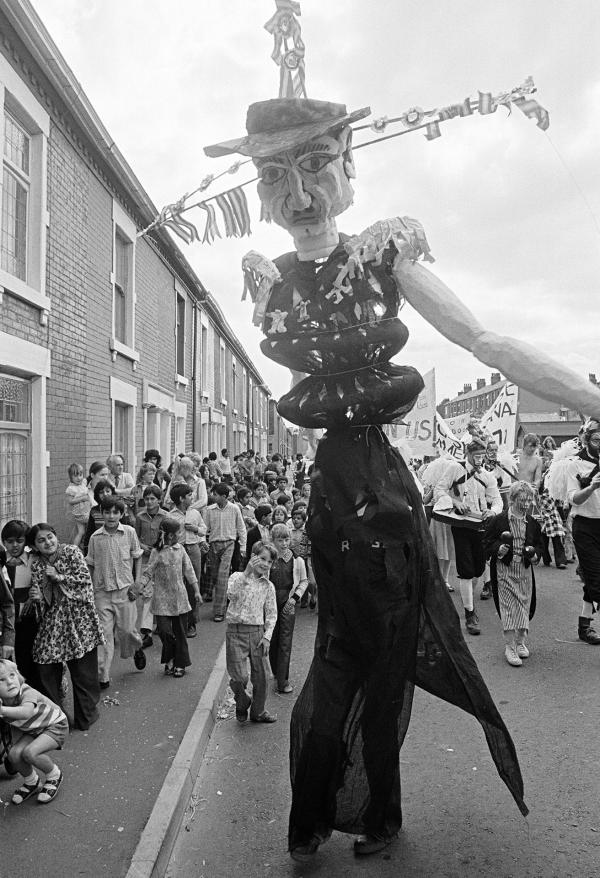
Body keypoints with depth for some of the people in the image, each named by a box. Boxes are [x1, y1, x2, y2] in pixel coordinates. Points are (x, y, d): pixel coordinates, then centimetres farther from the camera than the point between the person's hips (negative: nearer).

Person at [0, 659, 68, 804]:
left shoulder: (27, 693, -33)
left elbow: (26, 713, -55)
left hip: (55, 726, -6)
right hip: (32, 731, 6)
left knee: (30, 752, -26)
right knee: (14, 754, -16)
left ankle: (54, 776, 4)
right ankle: (31, 782, 15)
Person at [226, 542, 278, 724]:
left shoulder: (268, 586, 7)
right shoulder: (237, 577, -1)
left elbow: (272, 614, 9)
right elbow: (231, 594, -22)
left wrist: (267, 636, -2)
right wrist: (247, 572, -27)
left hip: (258, 632, 3)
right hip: (236, 631, -3)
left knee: (261, 676, 7)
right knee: (239, 677, -7)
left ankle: (258, 711, 29)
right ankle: (242, 704, 24)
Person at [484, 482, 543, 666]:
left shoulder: (532, 523, 6)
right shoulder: (498, 521, -7)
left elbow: (538, 544, 16)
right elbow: (487, 543, -4)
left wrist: (536, 554, -4)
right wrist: (498, 549, -21)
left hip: (525, 569, 4)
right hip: (504, 569, -4)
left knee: (524, 604, 10)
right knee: (508, 606, -5)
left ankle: (521, 641, 28)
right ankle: (509, 647, 2)